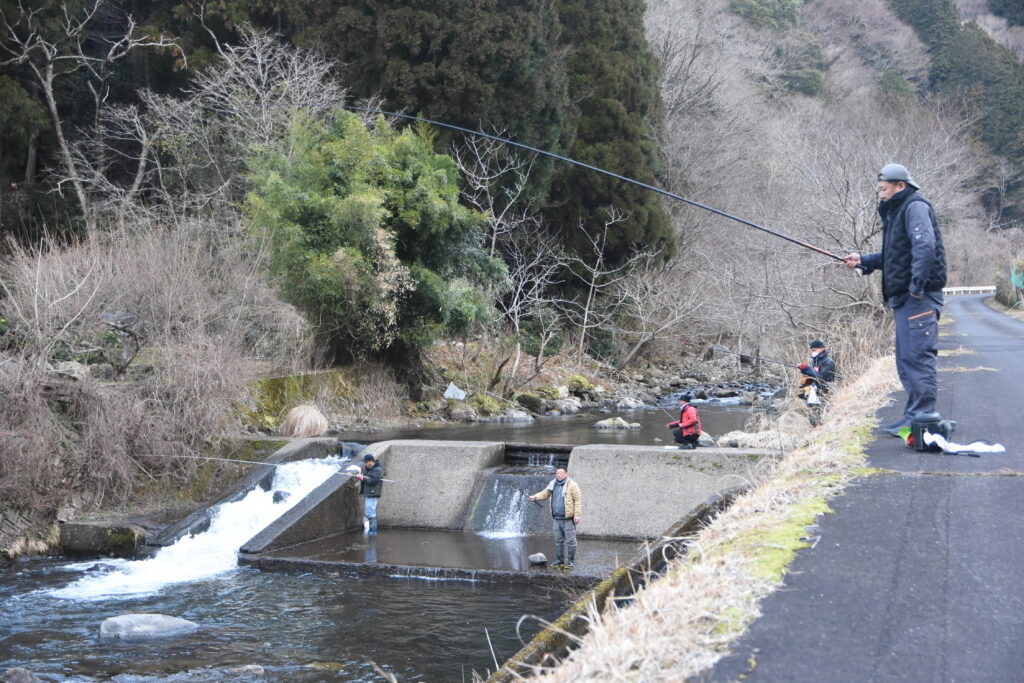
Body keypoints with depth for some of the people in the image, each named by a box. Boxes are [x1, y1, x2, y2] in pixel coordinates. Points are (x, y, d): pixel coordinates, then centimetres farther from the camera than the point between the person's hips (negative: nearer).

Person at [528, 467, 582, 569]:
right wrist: (535, 497, 1)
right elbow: (545, 493, 21)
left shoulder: (572, 485, -6)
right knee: (558, 541, 11)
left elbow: (578, 499, -9)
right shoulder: (553, 485, 13)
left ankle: (571, 561, 4)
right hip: (557, 518, 6)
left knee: (570, 540, -3)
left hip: (568, 518, -6)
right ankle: (559, 561, 19)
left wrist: (577, 514, -15)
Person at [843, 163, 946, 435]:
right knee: (907, 359, 11)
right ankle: (914, 416, 16)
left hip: (919, 297, -11)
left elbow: (925, 246, -22)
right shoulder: (894, 212, 23)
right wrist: (863, 260, 18)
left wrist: (917, 285, -25)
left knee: (917, 356, -12)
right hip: (903, 298, 11)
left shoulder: (915, 206, -8)